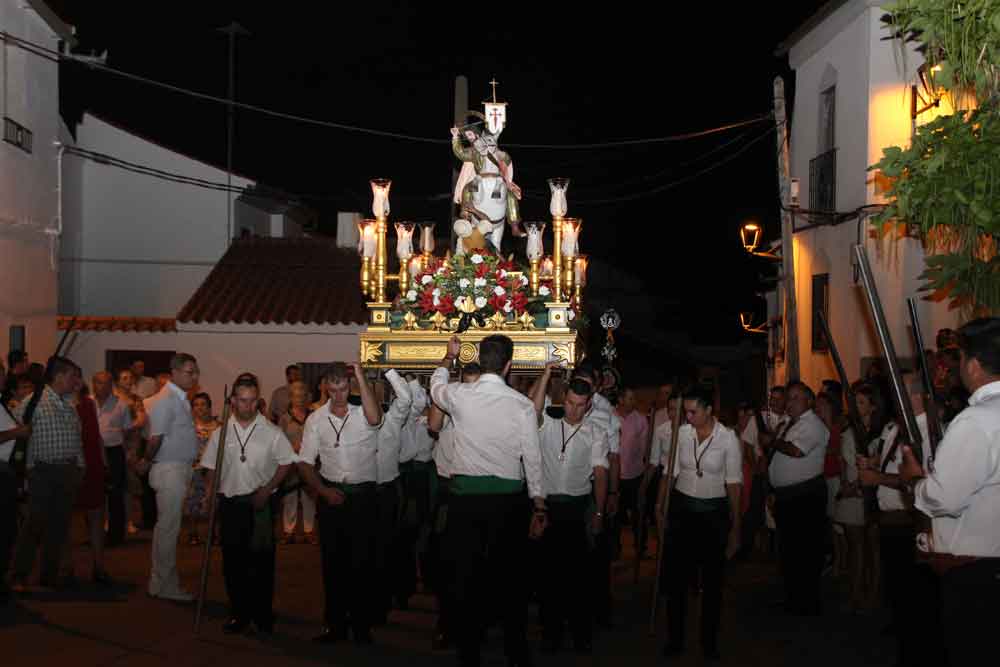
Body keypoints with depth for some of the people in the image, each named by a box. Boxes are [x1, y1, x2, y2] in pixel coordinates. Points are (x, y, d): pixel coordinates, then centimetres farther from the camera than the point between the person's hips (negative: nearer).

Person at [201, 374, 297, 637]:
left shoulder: (271, 432, -2)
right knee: (233, 561, 8)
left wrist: (267, 489, -8)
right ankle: (238, 614, 19)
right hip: (230, 502, 2)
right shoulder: (221, 433, 5)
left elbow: (286, 462, 1)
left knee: (262, 561, 0)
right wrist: (208, 499, -2)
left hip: (260, 504, -2)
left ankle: (263, 617, 10)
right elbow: (211, 469, 8)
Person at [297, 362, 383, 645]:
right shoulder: (316, 419, 4)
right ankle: (335, 624, 18)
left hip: (363, 494, -2)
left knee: (362, 561, 1)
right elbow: (305, 463, 6)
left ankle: (361, 625, 12)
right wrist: (324, 491, -7)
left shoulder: (361, 414, -3)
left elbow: (374, 417, -29)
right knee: (332, 560, 8)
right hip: (331, 493, 2)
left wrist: (360, 376, -25)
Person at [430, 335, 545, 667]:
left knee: (467, 576, 7)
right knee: (509, 576, 8)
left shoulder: (460, 396, -4)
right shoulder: (522, 404, -6)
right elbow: (532, 459, -1)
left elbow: (435, 385, 21)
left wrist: (449, 356, 39)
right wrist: (539, 508, 7)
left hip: (465, 496, 1)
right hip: (508, 499, 0)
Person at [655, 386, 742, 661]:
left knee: (712, 579, 8)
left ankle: (709, 641, 22)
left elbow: (734, 484, -6)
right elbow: (669, 472, 5)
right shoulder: (681, 433, -3)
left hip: (714, 512, -2)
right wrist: (660, 507, 1)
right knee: (676, 577, 6)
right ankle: (674, 638, 19)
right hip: (682, 507, 2)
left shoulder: (728, 438, -9)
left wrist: (735, 527, -5)